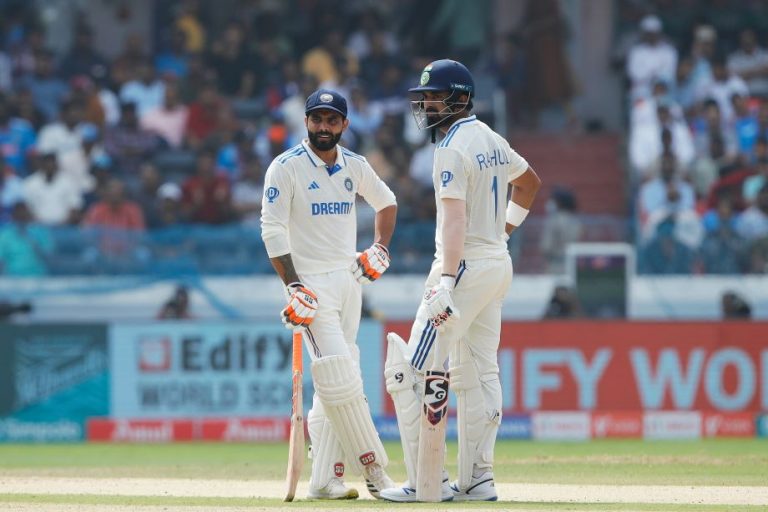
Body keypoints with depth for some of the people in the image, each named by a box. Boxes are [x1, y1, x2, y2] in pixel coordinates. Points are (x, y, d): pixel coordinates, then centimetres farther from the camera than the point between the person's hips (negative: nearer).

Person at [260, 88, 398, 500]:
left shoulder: (354, 166, 9)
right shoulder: (286, 168, -8)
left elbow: (386, 202, 27)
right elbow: (272, 229, -11)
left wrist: (380, 249, 12)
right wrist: (292, 286, -19)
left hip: (349, 279, 6)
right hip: (311, 283, -6)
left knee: (334, 385, 4)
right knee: (339, 378, -14)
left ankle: (324, 480, 5)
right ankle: (374, 470, -8)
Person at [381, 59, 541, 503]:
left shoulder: (454, 148, -16)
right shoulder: (493, 140, 12)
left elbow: (455, 219, -27)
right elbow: (530, 181, 30)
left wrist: (445, 281, -35)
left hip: (466, 265, -10)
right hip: (499, 263, 10)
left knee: (412, 371, -8)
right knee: (479, 374, 13)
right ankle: (477, 479, 12)